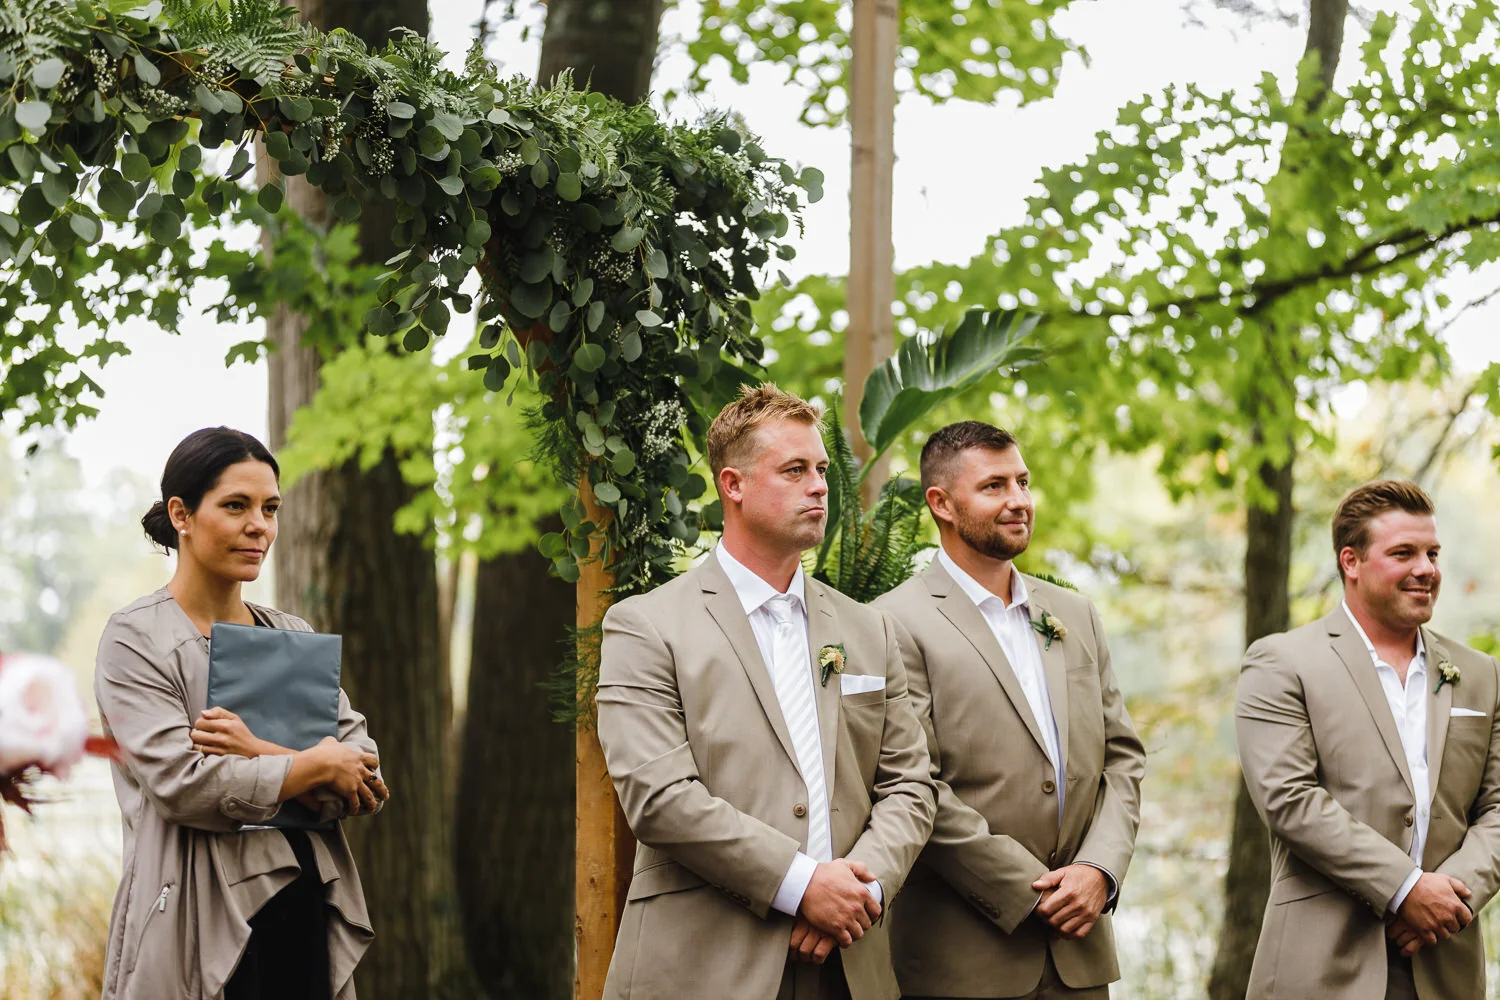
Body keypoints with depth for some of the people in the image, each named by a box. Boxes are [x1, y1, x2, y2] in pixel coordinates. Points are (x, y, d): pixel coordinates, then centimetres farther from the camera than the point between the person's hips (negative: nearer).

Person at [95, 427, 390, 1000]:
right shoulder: (136, 639, -3)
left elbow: (366, 786, 3)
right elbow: (183, 785, -16)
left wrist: (263, 754, -13)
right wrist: (317, 763, -7)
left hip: (307, 913, 5)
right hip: (202, 929, -5)